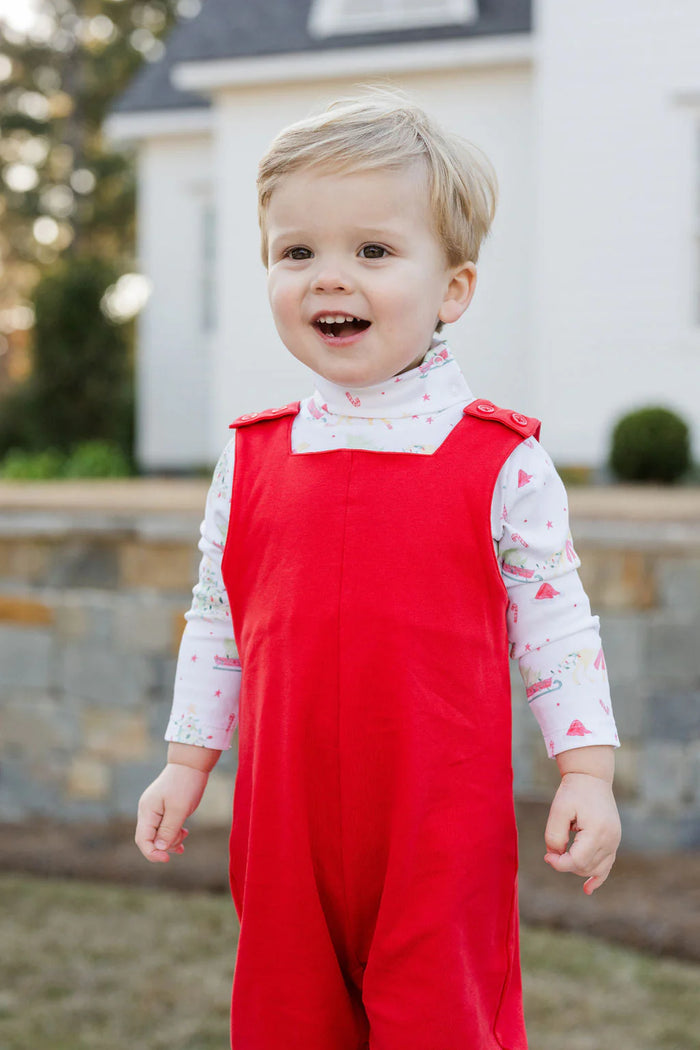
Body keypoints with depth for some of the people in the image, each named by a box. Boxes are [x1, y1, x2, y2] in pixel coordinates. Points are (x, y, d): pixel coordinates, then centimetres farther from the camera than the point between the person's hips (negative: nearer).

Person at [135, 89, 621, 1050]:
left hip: (445, 831, -3)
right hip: (287, 825, 3)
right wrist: (187, 762, 12)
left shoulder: (501, 462, -6)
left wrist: (588, 772, -5)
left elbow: (556, 624, -2)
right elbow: (217, 622, 11)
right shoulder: (252, 460, 4)